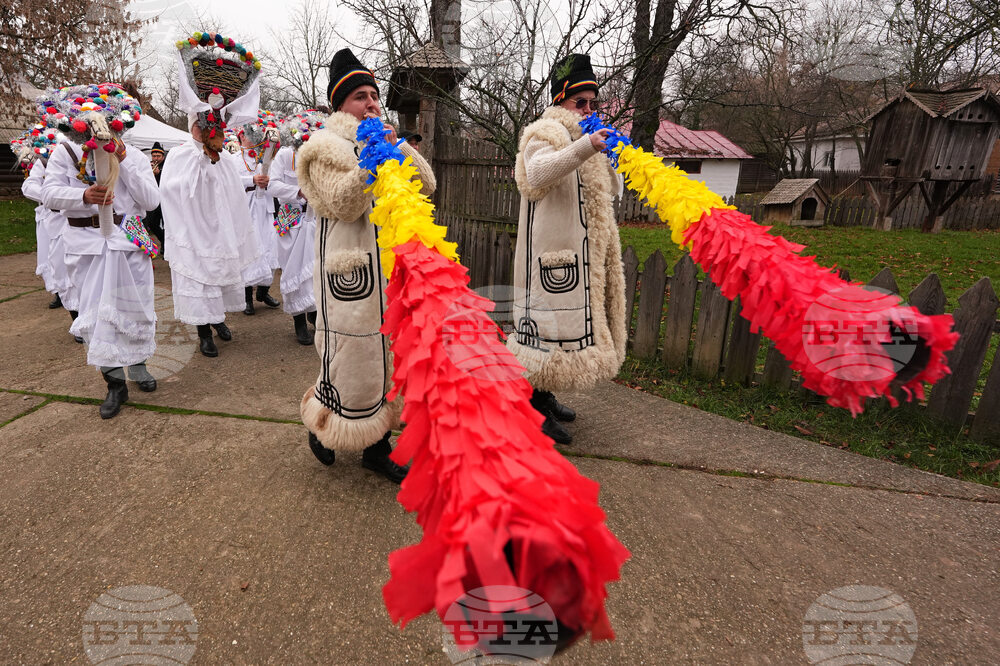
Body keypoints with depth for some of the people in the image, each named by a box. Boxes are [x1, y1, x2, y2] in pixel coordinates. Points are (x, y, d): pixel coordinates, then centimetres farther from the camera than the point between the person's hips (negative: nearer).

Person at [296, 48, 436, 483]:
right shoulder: (326, 148, -2)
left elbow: (425, 185, 7)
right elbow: (343, 204, -16)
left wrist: (397, 146, -4)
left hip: (391, 269, 7)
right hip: (350, 271, -6)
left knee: (387, 355, 10)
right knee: (352, 355, -1)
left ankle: (377, 447, 24)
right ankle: (321, 424, 29)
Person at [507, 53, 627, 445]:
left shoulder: (584, 138, 23)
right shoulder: (545, 134, -5)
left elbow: (613, 191, 23)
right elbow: (537, 174, -27)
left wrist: (607, 155, 7)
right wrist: (585, 147, -35)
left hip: (582, 251, 10)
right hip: (551, 249, -10)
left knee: (572, 317, 13)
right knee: (549, 316, -9)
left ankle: (545, 397, 26)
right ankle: (534, 409, 1)